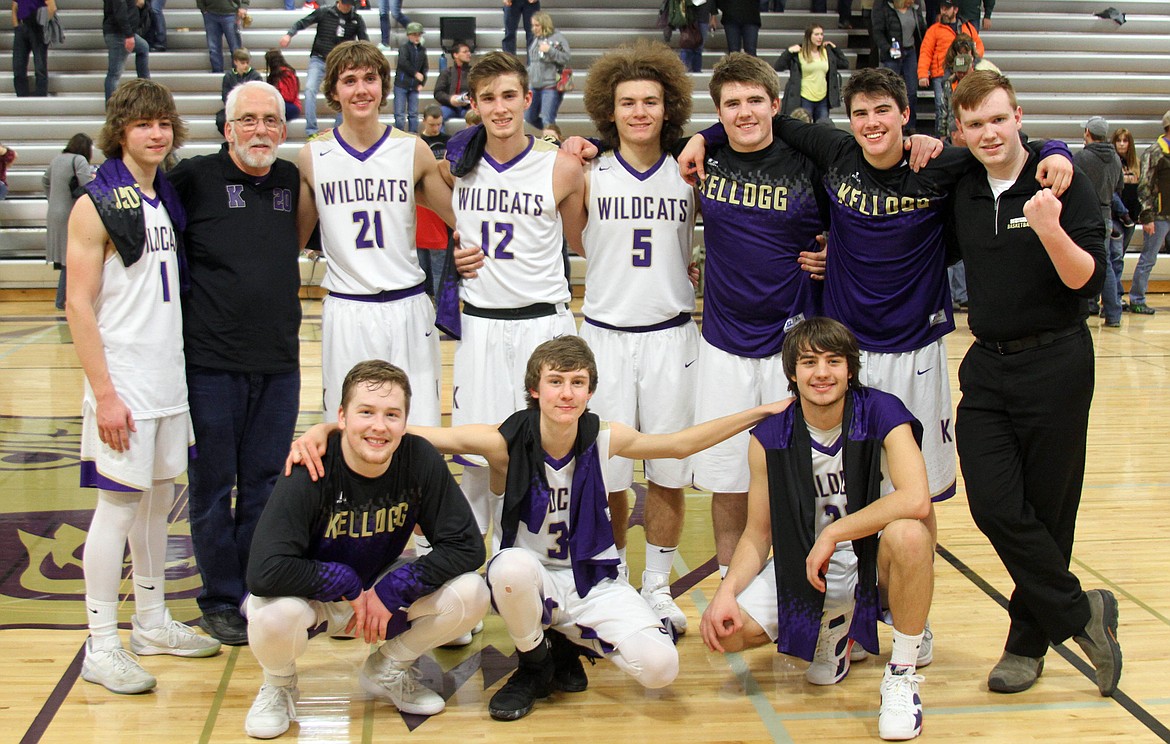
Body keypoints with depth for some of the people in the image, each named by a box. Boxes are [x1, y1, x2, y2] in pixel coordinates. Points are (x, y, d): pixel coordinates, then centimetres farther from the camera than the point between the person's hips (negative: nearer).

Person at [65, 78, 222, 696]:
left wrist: (180, 368, 13)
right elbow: (78, 305, -13)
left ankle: (153, 623, 27)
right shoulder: (98, 204, -10)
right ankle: (101, 648, 5)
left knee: (159, 497, 14)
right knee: (119, 503, -4)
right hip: (123, 383, -7)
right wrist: (103, 392, -18)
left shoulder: (170, 197, 11)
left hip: (169, 379, 7)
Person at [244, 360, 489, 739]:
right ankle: (278, 685, 2)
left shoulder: (421, 459, -19)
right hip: (313, 592, -3)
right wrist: (347, 584, -27)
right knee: (274, 613, -37)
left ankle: (388, 669, 10)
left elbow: (467, 546, -17)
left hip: (381, 586, 3)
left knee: (471, 593, -19)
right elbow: (264, 572, -36)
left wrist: (392, 591, -24)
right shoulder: (311, 470, -28)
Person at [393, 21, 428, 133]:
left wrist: (421, 83, 3)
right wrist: (415, 73, -17)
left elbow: (424, 68, 15)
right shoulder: (404, 48, -4)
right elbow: (403, 62, -21)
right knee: (400, 113, -4)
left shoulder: (422, 50, 12)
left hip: (414, 86, 5)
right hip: (401, 84, -5)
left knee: (413, 113, 7)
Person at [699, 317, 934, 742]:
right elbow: (758, 535, 0)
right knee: (726, 630, -16)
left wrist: (832, 534, -28)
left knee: (908, 534, -38)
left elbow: (916, 500, -32)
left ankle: (902, 675, -15)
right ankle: (830, 630, 16)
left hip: (876, 562, -3)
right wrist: (726, 592, -18)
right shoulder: (770, 438, -6)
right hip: (806, 565, 4)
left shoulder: (882, 414, -16)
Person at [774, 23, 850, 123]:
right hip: (804, 100, -4)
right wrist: (788, 51, -18)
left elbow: (845, 64, 11)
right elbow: (777, 67, -9)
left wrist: (835, 48, 7)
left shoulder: (827, 53, 9)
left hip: (823, 100, 4)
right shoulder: (799, 53, -5)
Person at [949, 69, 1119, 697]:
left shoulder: (1062, 184, -8)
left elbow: (1089, 281, -14)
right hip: (987, 367, 4)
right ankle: (1081, 614, 11)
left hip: (1055, 363, -4)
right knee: (995, 508, -7)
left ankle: (1029, 641, 20)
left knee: (1046, 512, 5)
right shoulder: (960, 190, 5)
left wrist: (1051, 231, -32)